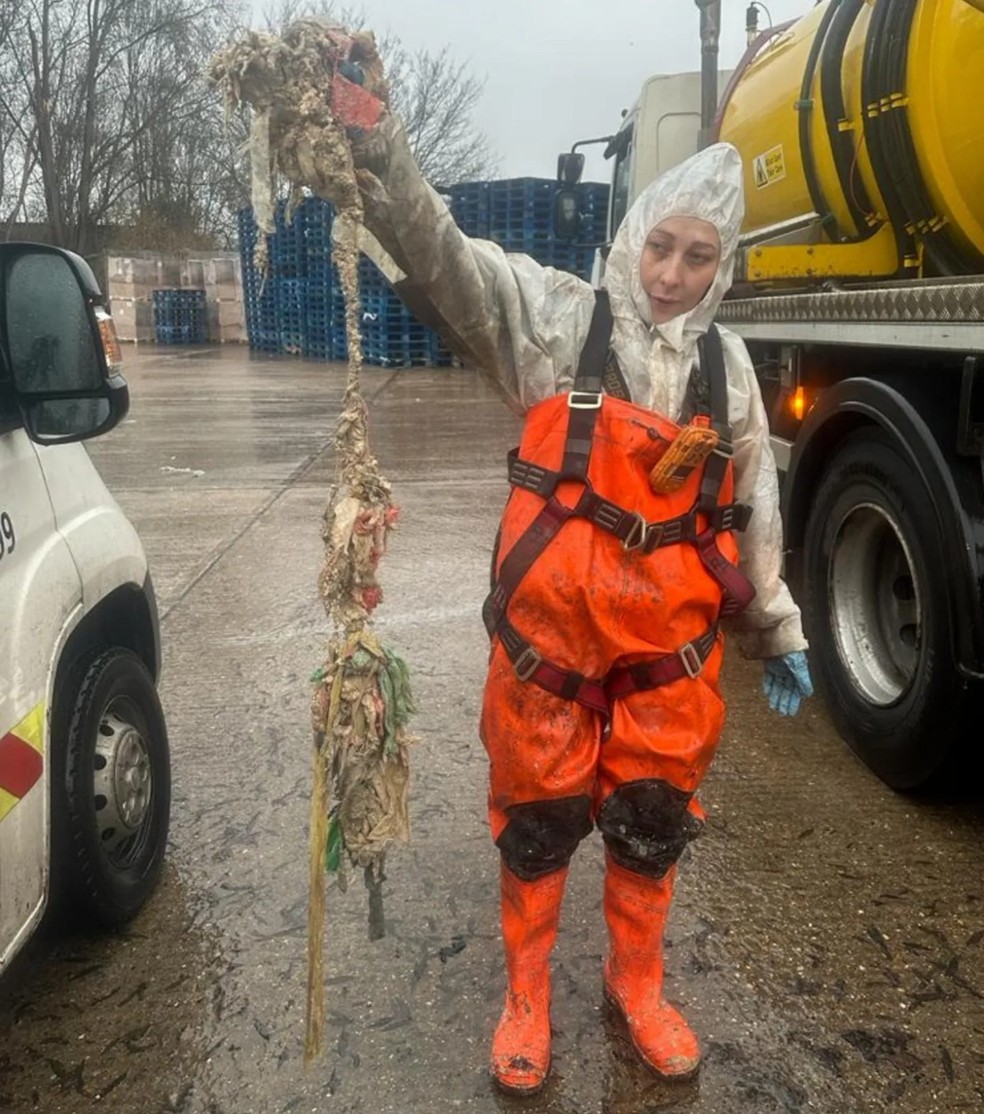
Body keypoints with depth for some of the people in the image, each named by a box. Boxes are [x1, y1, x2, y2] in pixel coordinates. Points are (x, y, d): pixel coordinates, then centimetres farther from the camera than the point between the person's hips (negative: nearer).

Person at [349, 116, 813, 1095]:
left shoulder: (727, 364, 6)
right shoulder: (558, 317, -4)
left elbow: (753, 508, 13)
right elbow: (446, 260, -19)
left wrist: (776, 631, 17)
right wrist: (381, 155, -36)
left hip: (670, 639, 3)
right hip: (550, 627, -3)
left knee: (651, 824, 16)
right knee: (538, 821, 12)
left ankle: (635, 985, 41)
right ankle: (526, 994, 35)